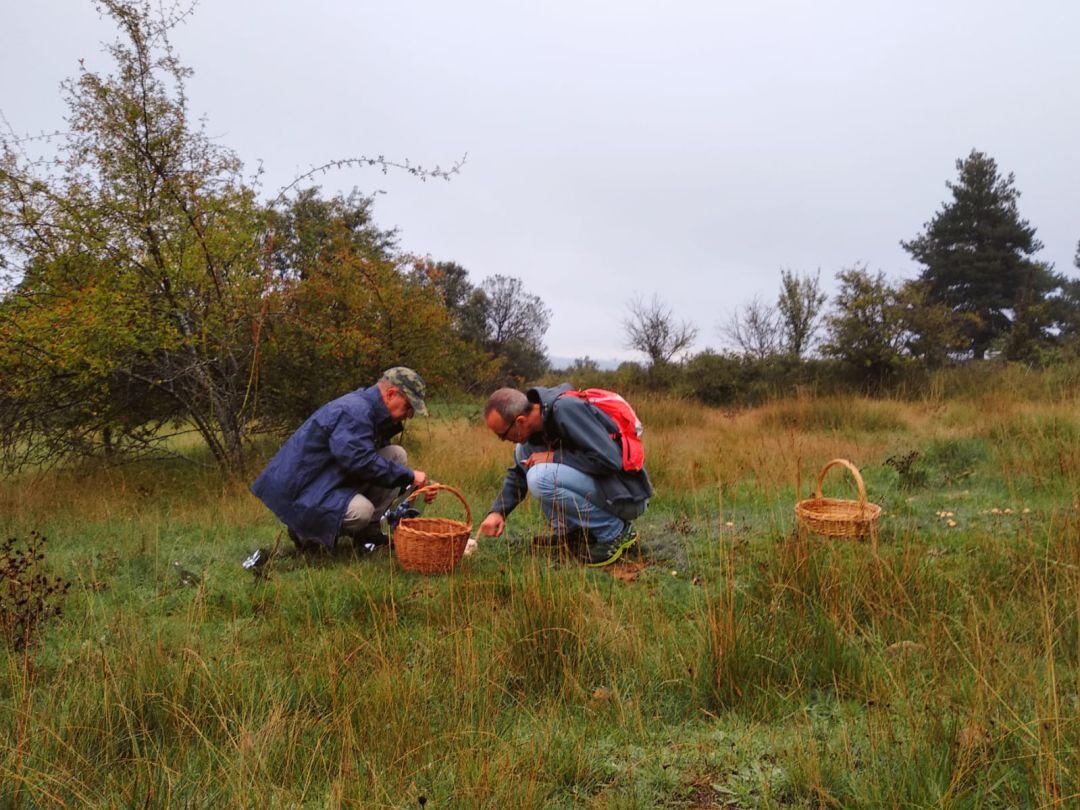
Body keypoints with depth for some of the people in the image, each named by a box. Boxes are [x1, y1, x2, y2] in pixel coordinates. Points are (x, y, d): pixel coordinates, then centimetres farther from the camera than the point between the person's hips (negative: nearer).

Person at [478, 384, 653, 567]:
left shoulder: (566, 409, -23)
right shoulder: (537, 422, 4)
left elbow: (609, 459, -29)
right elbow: (519, 472, 17)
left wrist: (554, 457, -20)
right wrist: (497, 511, 3)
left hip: (626, 495, -9)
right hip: (596, 485, 9)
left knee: (540, 478, -27)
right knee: (523, 450, 4)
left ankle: (615, 532, -10)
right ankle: (570, 530, 7)